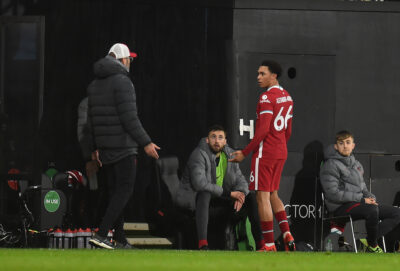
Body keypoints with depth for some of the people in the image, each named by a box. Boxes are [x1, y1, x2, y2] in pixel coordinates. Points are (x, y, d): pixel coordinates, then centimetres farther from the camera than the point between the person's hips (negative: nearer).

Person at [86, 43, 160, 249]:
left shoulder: (95, 85, 13)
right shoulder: (122, 82, -14)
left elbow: (92, 119, 16)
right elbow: (129, 117, -19)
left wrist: (95, 147, 22)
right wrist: (146, 143, -15)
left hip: (105, 146, 8)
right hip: (122, 145, -8)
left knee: (115, 190, 12)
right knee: (125, 190, -7)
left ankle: (120, 240, 14)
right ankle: (101, 234, -18)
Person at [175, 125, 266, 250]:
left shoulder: (229, 154, 7)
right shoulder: (199, 155, -16)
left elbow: (240, 179, 9)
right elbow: (200, 183, -29)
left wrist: (241, 193, -17)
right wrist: (229, 193, -25)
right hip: (194, 201, -7)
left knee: (251, 198, -5)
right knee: (205, 194, -40)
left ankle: (260, 244, -11)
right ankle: (202, 244, -53)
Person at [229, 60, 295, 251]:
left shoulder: (267, 97, -14)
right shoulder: (287, 97, 14)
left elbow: (263, 130, -20)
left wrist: (245, 152, -16)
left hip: (265, 152, -9)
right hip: (281, 152, 9)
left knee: (263, 196, -6)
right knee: (273, 194, 18)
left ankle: (270, 245, -8)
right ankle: (287, 235, 7)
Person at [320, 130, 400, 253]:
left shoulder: (356, 164, 20)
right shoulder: (331, 165, -7)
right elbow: (333, 193, -16)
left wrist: (370, 197, 1)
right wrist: (361, 199, -16)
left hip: (357, 203, 9)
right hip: (340, 207, -9)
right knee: (372, 210, -37)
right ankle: (373, 246, -15)